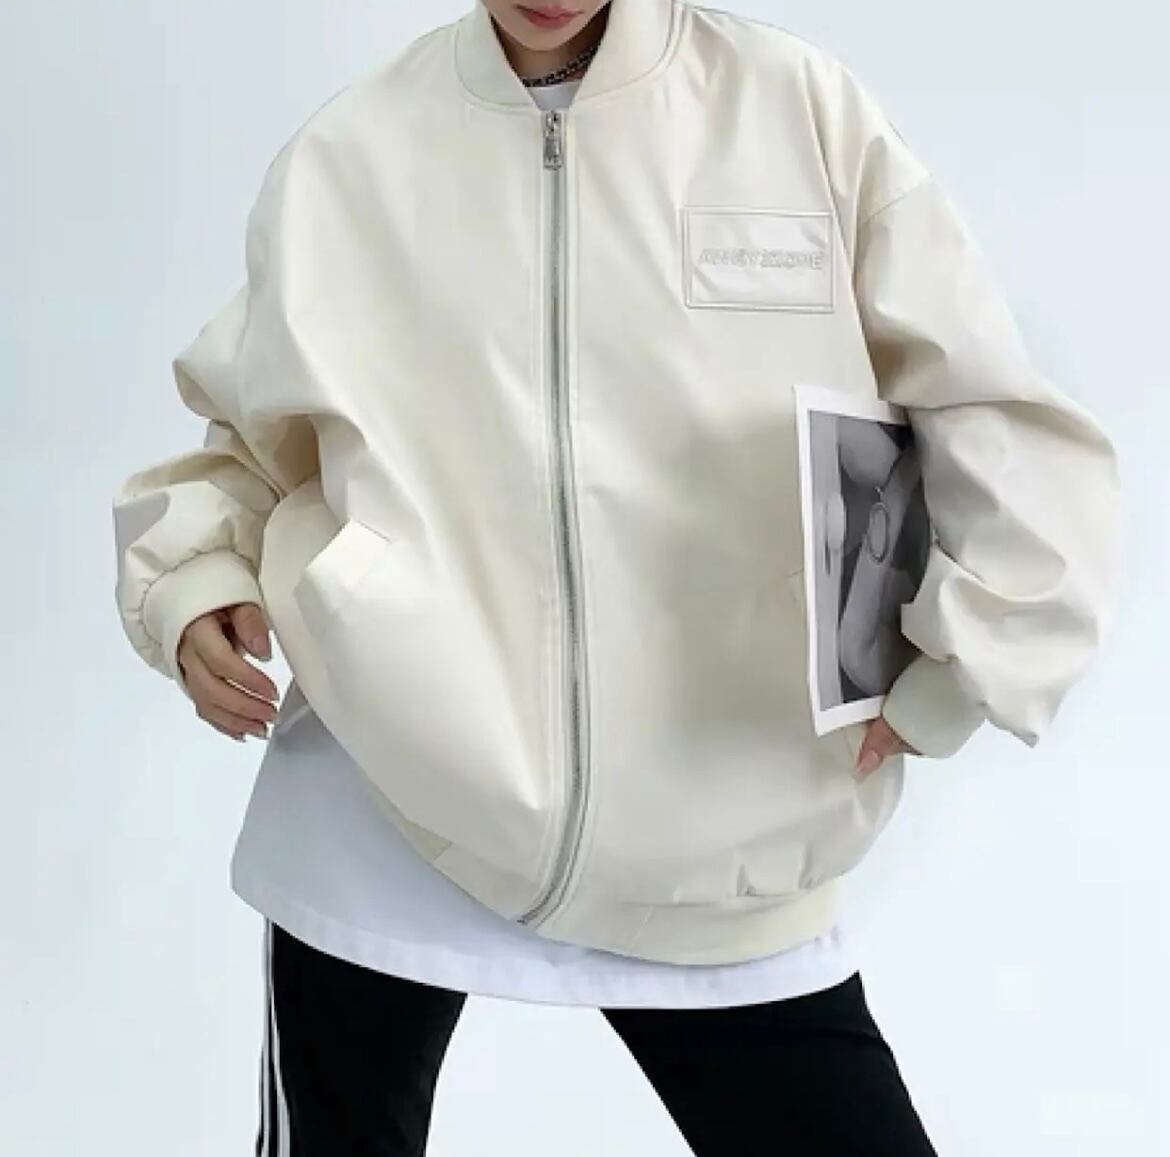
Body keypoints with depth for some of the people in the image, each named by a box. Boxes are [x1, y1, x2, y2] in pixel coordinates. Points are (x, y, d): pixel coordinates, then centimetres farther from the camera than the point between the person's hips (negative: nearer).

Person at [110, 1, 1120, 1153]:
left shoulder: (803, 111, 0)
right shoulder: (347, 155, 2)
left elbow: (1001, 426, 3)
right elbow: (254, 433, 15)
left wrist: (950, 665, -6)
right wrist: (194, 578, -2)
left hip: (718, 845, 0)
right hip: (378, 816, 1)